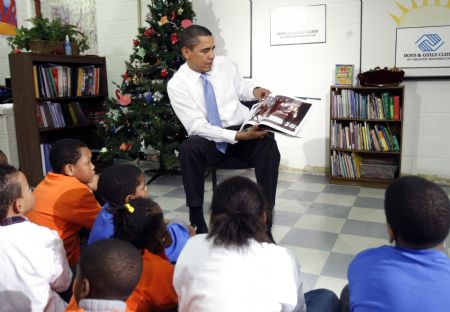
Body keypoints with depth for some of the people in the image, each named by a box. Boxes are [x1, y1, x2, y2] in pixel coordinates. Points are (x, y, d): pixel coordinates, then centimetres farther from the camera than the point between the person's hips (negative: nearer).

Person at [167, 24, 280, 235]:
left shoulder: (225, 65, 2)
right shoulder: (177, 84, -10)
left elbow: (241, 87, 22)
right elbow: (197, 126, -17)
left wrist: (255, 90, -3)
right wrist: (237, 136, -27)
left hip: (243, 129, 2)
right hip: (209, 139, -2)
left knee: (268, 144, -30)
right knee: (189, 149, -35)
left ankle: (264, 221, -24)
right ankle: (197, 220, -21)